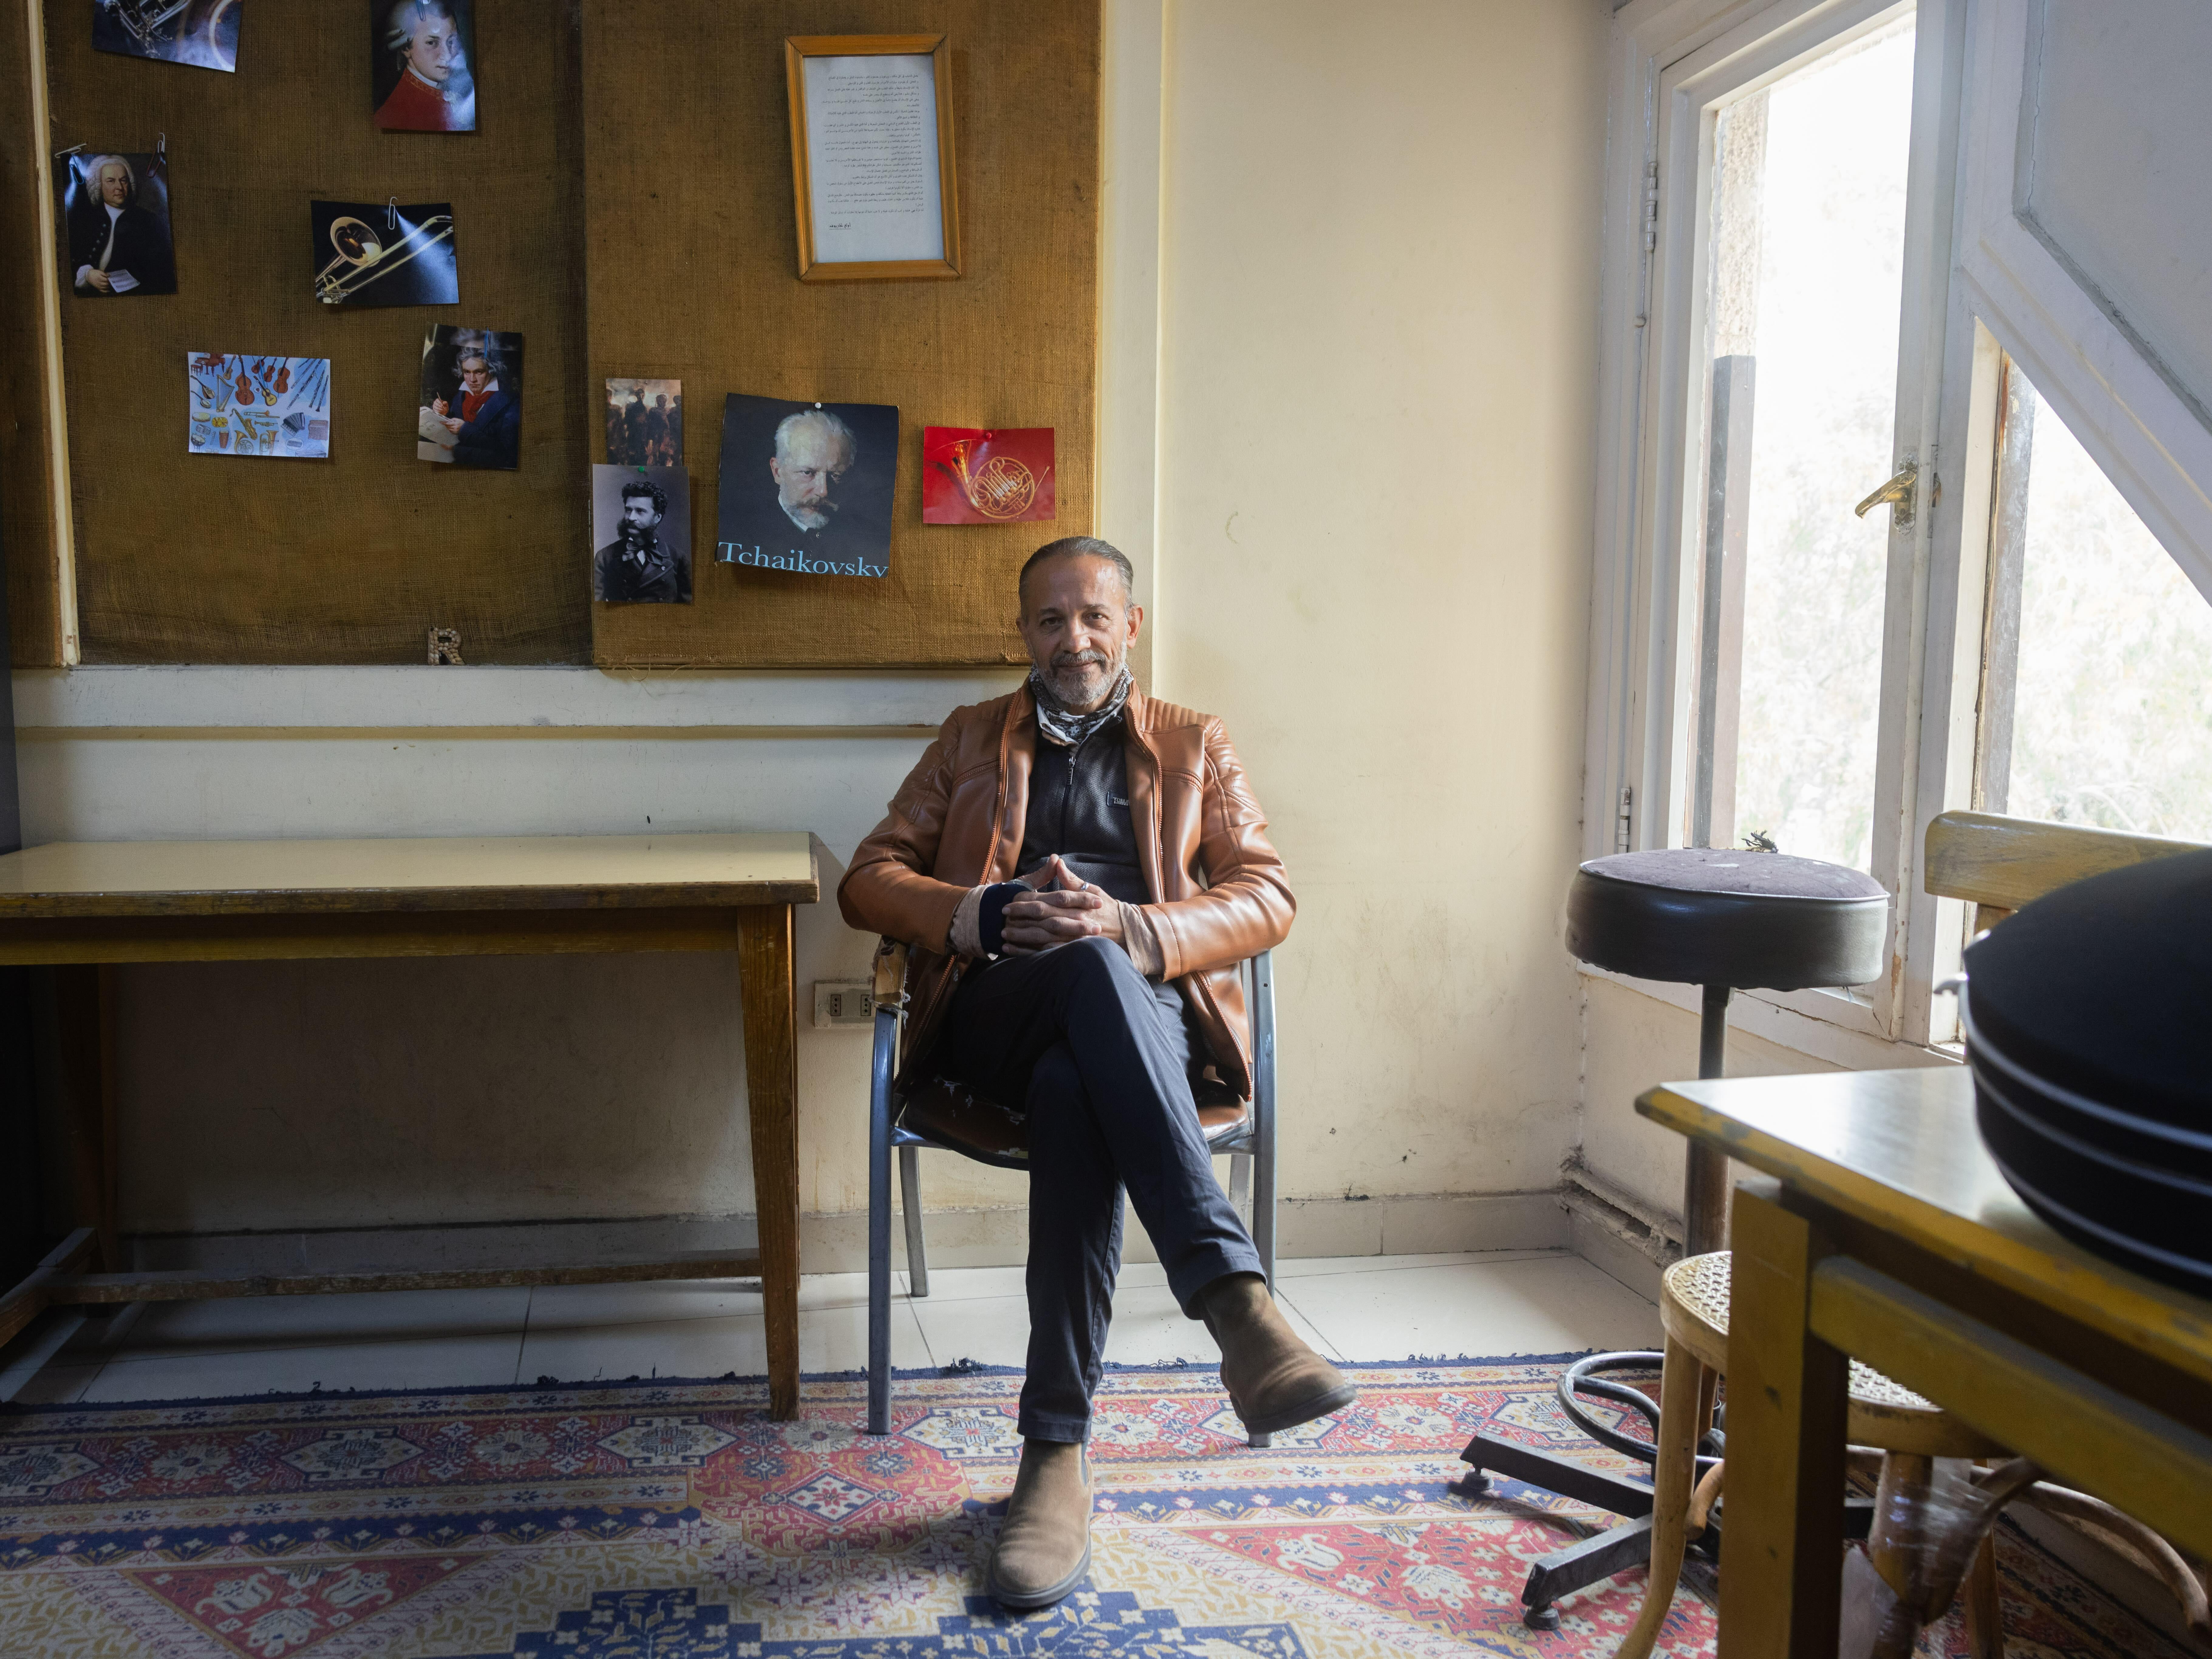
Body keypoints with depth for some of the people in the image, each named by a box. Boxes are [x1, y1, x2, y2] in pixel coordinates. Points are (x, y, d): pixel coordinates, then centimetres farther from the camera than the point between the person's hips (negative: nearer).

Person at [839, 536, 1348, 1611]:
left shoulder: (1194, 747, 22)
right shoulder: (970, 740, 25)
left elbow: (1267, 896, 8)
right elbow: (868, 881, 14)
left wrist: (1133, 927, -12)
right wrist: (986, 915, -8)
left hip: (1149, 1009, 0)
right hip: (990, 1014, 0)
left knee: (1075, 1090, -39)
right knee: (1092, 969, -39)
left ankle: (1059, 1452, -37)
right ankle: (1235, 1301, -48)